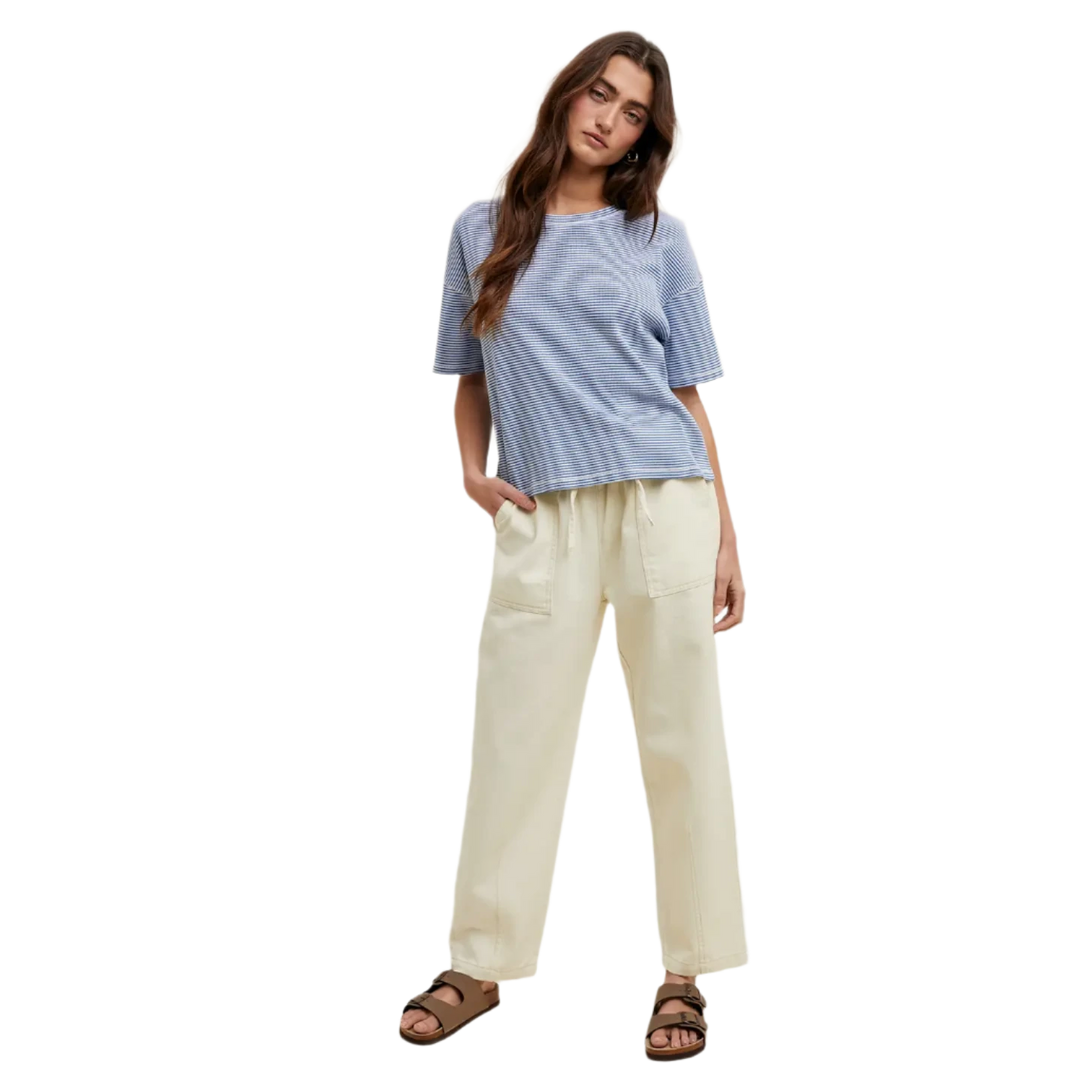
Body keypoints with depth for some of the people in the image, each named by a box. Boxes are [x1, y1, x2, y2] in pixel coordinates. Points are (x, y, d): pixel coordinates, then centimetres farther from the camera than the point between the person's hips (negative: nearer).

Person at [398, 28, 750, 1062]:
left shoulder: (661, 237, 8)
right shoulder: (480, 228, 10)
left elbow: (689, 394, 8)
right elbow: (467, 376, 18)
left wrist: (727, 541, 3)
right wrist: (471, 470, 0)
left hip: (663, 502, 0)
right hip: (537, 514, 1)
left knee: (682, 740, 2)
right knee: (516, 737, 2)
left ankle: (687, 973, 13)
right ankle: (481, 964, 16)